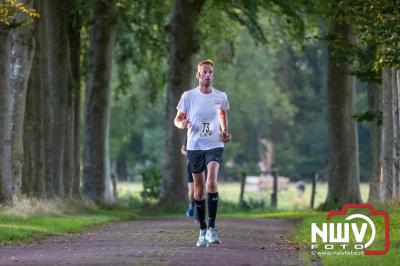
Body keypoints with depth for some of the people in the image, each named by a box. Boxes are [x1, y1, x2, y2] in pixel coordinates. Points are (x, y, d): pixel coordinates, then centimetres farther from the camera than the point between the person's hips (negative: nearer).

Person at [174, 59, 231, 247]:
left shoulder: (221, 96, 3)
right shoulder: (188, 96, -1)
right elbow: (177, 119, 4)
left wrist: (225, 131, 10)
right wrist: (182, 123, -18)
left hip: (214, 146, -1)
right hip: (194, 147, 1)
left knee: (211, 182, -22)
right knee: (199, 188, 6)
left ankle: (212, 228, -22)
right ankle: (202, 230, 19)